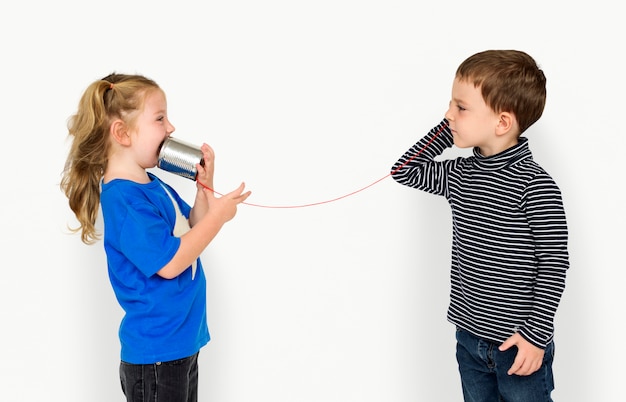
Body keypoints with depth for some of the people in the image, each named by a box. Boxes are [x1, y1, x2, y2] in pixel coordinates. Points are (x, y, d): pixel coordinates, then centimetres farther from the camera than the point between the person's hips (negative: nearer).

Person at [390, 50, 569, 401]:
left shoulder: (535, 185, -18)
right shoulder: (460, 175, 2)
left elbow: (554, 266, -15)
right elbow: (405, 171, 11)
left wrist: (536, 335, -15)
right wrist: (447, 131, 2)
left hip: (520, 343, -6)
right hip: (470, 336, 6)